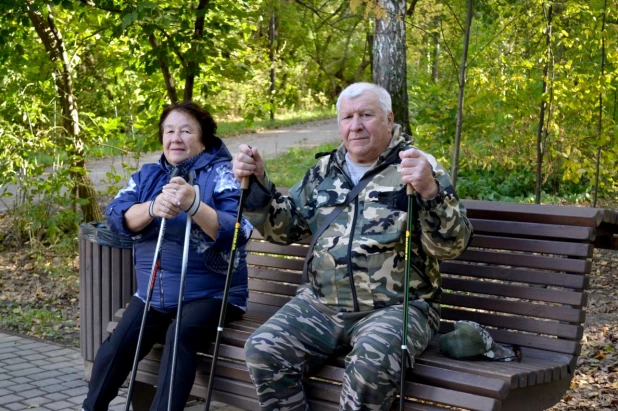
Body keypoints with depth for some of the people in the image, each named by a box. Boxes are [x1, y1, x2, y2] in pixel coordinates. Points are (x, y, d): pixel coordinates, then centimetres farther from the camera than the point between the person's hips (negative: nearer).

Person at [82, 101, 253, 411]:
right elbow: (117, 217, -4)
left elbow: (236, 232, -17)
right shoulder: (147, 175, 12)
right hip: (151, 294, 4)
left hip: (210, 294, -4)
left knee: (181, 336, -31)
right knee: (115, 347, -14)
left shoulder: (221, 174, -3)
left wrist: (193, 205, -33)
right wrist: (153, 208, -24)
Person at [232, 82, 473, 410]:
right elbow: (283, 227, 20)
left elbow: (451, 245, -12)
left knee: (371, 364, -34)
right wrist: (256, 183, 3)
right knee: (263, 352, -18)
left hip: (396, 307, -4)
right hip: (321, 304, 5)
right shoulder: (324, 171, 14)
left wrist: (430, 191, -31)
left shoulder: (420, 167, -1)